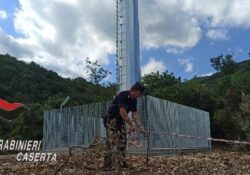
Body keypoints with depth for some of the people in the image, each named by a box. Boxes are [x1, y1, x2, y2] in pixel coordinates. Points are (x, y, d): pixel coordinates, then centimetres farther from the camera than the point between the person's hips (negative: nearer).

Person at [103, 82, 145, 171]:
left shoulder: (134, 100, 1)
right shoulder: (122, 95, -25)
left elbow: (135, 113, 0)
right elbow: (122, 111, -30)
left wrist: (139, 125, -13)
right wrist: (131, 125, -26)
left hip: (121, 121, 8)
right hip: (111, 119, -8)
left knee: (122, 141, 4)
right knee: (111, 142, -12)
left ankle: (121, 162, 12)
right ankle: (107, 164, -7)